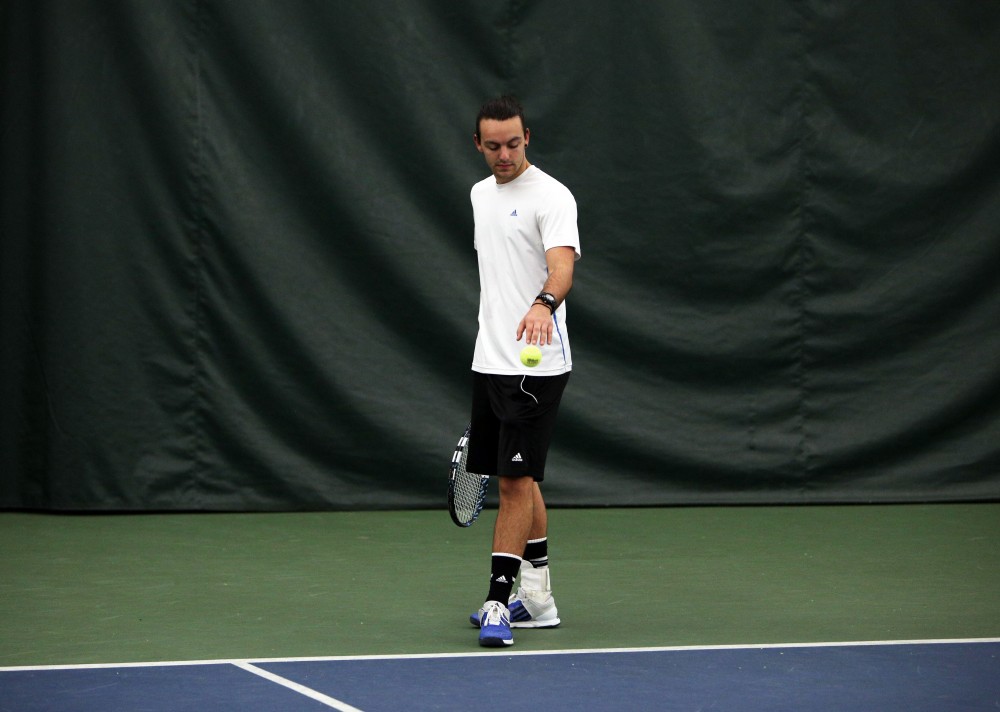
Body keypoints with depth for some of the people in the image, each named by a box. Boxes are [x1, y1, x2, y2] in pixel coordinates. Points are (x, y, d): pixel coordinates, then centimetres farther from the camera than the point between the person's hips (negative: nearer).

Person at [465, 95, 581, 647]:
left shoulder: (550, 197, -11)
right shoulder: (481, 194, 14)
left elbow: (562, 266, -27)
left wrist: (544, 304, -48)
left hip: (534, 367, -8)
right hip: (490, 362, 8)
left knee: (515, 481, -8)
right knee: (519, 479, 13)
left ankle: (499, 603, -7)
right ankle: (537, 597, 22)